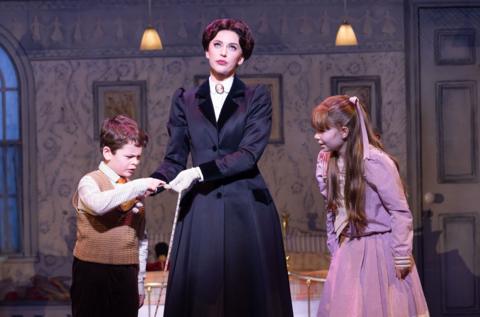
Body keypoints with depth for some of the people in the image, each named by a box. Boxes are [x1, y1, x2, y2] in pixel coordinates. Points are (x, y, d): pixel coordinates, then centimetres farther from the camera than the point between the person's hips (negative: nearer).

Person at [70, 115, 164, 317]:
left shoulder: (135, 191, 13)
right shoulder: (90, 181, -5)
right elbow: (98, 204, -31)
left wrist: (139, 282, 17)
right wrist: (137, 186, -29)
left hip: (126, 274, 6)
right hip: (93, 272, -5)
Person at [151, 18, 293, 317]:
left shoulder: (257, 97, 5)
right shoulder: (185, 101, 12)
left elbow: (249, 153, -8)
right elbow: (174, 158, 7)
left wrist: (200, 172, -18)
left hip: (247, 209, -1)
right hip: (201, 212, 1)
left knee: (248, 292, -2)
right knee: (200, 293, -3)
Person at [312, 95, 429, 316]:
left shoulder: (375, 162, -20)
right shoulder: (327, 162, 1)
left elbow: (400, 211, -17)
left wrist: (401, 256, -15)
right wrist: (334, 247, 13)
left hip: (380, 248, -6)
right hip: (349, 251, 7)